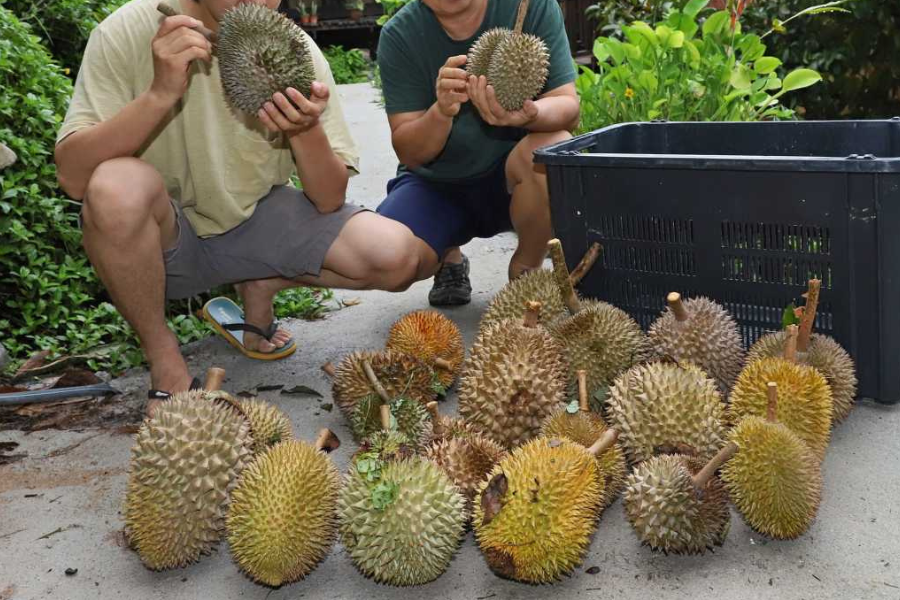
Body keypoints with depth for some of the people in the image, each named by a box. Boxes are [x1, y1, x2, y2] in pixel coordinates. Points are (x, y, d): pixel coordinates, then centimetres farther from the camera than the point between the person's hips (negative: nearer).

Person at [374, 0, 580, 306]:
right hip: (436, 181, 1)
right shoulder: (399, 35, -11)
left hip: (513, 176, 0)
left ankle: (526, 269, -4)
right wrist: (441, 112, -34)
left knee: (555, 148, -33)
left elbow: (568, 108, -18)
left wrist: (528, 115, -41)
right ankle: (449, 258, 13)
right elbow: (409, 154, -12)